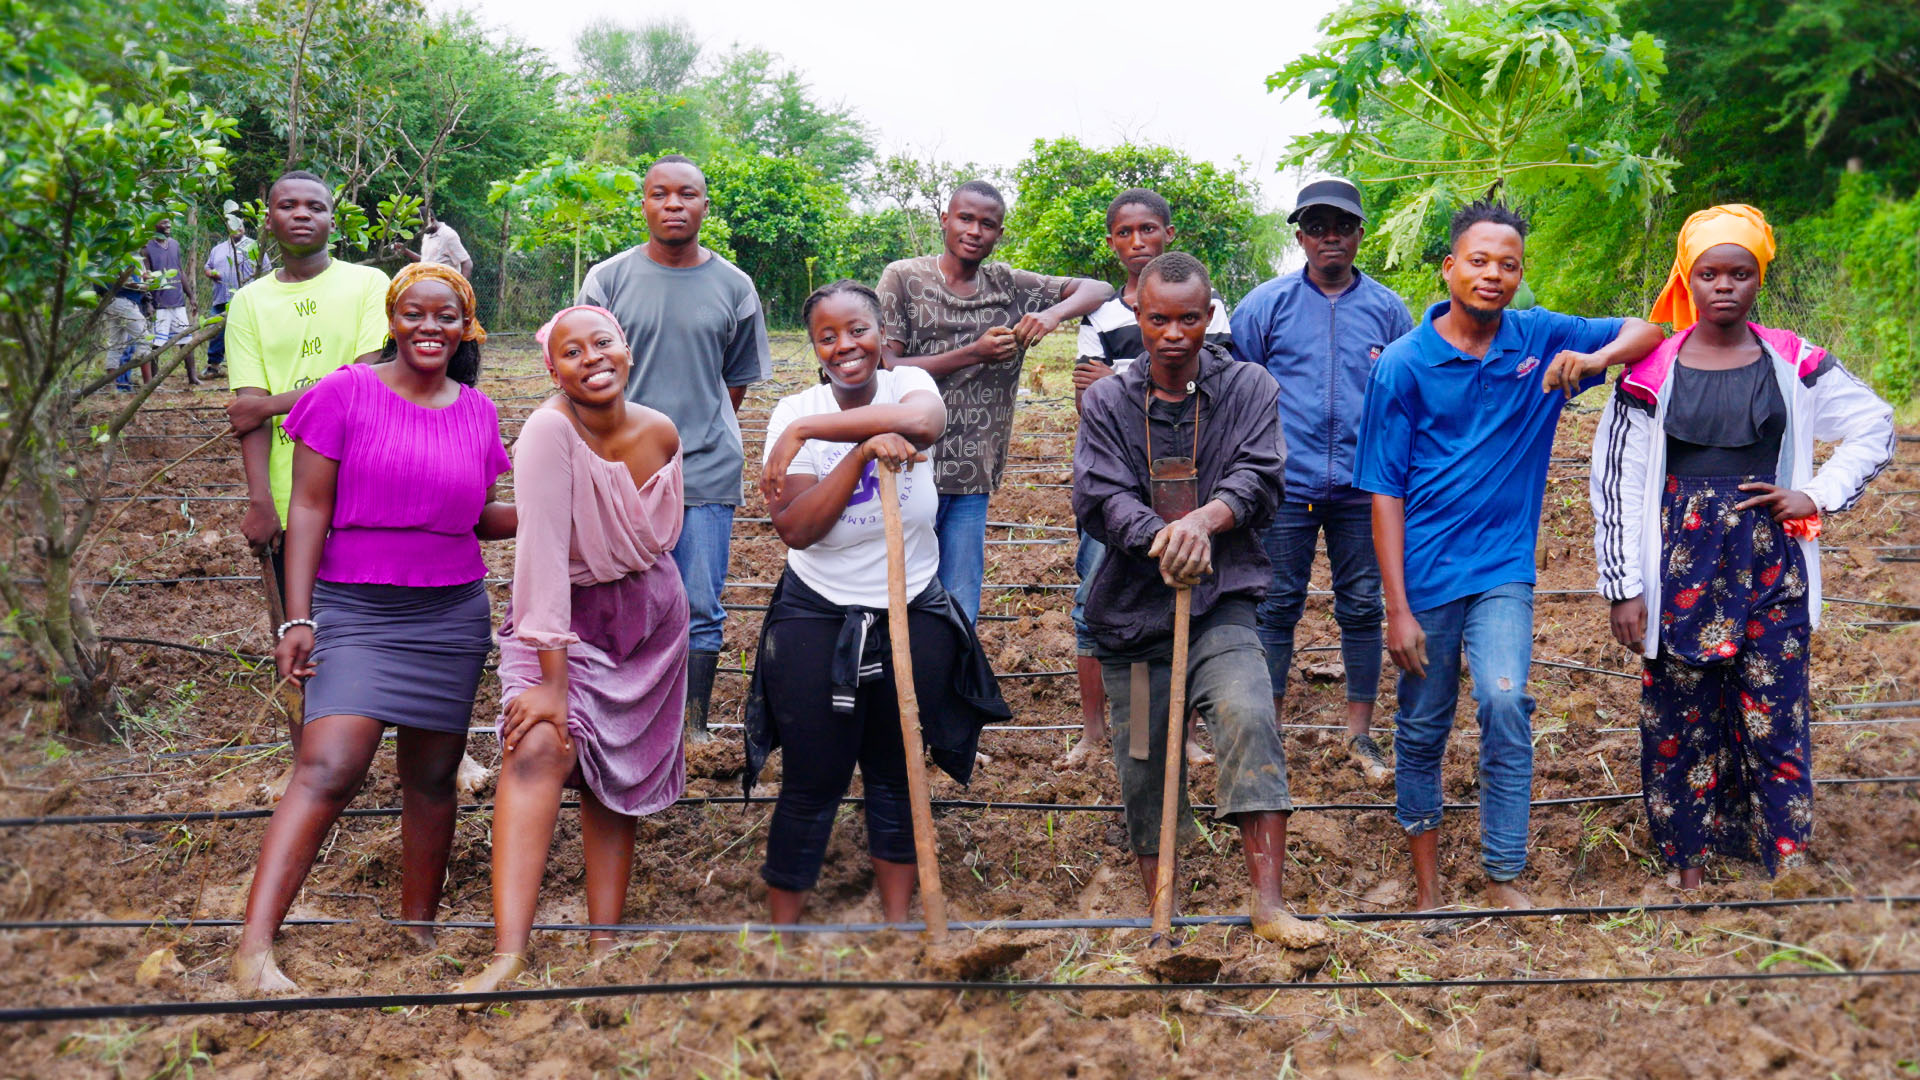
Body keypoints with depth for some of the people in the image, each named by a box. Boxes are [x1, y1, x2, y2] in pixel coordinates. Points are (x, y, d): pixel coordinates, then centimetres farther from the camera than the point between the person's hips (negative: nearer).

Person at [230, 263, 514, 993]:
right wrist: (297, 618, -10)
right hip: (355, 608, -4)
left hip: (452, 613, 4)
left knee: (432, 776, 9)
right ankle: (255, 947, -22)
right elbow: (309, 510, -4)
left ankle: (417, 931, 23)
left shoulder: (478, 413, 9)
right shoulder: (346, 394, -3)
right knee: (328, 768, -18)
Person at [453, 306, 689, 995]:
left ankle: (605, 947, 20)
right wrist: (551, 682, -32)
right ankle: (508, 957, -36)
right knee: (539, 749, -27)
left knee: (616, 779, 10)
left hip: (649, 615, 5)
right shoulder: (548, 433, -24)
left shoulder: (660, 433, -6)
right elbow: (542, 555, -29)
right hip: (562, 618, -5)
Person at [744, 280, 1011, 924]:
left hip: (914, 618, 2)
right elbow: (795, 528, -20)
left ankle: (898, 919, 29)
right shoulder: (795, 412, -7)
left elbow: (923, 422, -33)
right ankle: (783, 930, 16)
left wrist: (807, 430, -29)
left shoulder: (908, 384, -5)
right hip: (817, 620, -2)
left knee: (897, 776, 15)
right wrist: (863, 449, -29)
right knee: (811, 786, 2)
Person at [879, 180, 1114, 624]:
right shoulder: (904, 278, 1)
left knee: (961, 616, 6)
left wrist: (1053, 314, -9)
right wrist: (974, 353, -13)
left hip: (973, 478, 4)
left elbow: (1098, 289, 12)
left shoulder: (1010, 286, 11)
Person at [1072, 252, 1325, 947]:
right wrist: (1158, 536, -27)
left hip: (1221, 606, -2)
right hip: (1131, 611, 2)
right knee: (1143, 769, 8)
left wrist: (1205, 519, -28)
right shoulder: (1106, 401, 5)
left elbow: (1260, 478, -8)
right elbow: (1098, 496, -7)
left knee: (1249, 716, -28)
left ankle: (1268, 904, -30)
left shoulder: (1249, 388, 4)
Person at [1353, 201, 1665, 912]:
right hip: (1426, 572, -1)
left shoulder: (1541, 340, 1)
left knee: (1506, 702, -20)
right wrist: (1398, 608, -10)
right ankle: (1427, 887, 24)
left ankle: (1503, 880, -10)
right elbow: (1386, 494, -5)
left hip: (1503, 567, 1)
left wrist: (1597, 356, -16)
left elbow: (1647, 332, 8)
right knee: (1422, 730, 8)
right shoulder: (1404, 365, -6)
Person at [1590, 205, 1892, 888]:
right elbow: (1615, 483, 0)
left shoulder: (1793, 364, 4)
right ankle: (1689, 866, 14)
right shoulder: (1651, 370, 0)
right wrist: (1623, 587, -4)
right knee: (1681, 717, 4)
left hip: (1770, 568, 1)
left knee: (1776, 718, -1)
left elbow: (1874, 428, 16)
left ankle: (1789, 867, 5)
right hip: (1682, 568, -1)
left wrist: (1820, 494, 2)